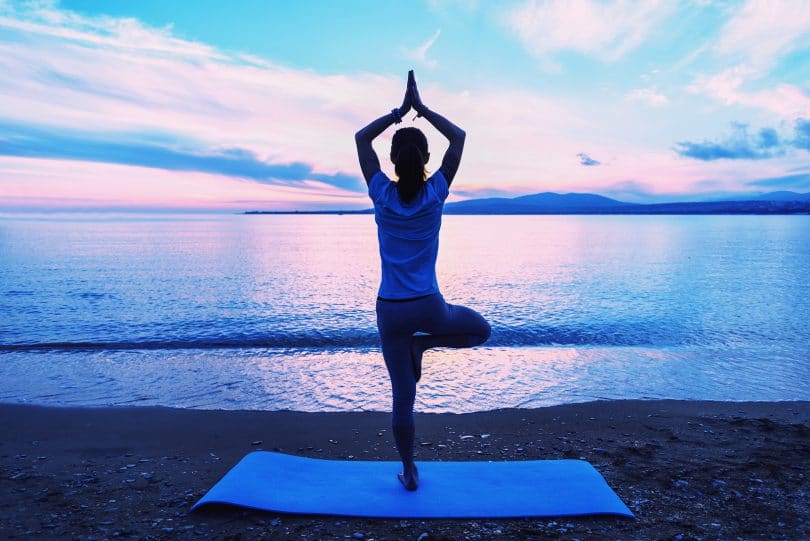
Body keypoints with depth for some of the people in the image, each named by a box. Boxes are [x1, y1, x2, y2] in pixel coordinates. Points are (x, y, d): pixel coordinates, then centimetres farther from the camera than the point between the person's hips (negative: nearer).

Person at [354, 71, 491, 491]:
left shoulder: (382, 195, -5)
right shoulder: (435, 193, -7)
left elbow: (361, 138, 9)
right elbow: (459, 137, 6)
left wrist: (400, 110, 9)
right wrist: (421, 108, 8)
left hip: (390, 310, 2)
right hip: (428, 306, -2)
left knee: (402, 397, 13)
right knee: (481, 329, 28)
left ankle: (409, 473, 25)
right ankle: (423, 344, 5)